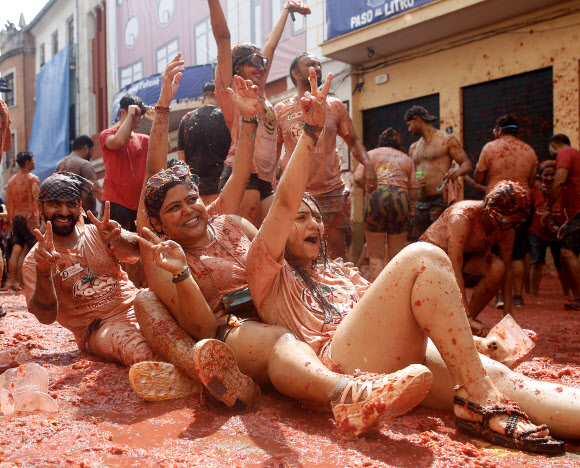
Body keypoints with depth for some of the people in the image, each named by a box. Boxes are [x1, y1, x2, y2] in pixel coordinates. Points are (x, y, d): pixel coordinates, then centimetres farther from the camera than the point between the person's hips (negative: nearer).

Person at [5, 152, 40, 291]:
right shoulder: (33, 179, -6)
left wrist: (11, 220, 18)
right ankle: (18, 281, -1)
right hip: (28, 218, -6)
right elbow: (36, 200, -15)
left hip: (15, 218, 6)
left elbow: (8, 203, 13)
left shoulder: (11, 180, 13)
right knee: (24, 253, -1)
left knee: (15, 251, 7)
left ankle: (11, 280, 6)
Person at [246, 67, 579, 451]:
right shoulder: (269, 275, 14)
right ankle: (480, 402, -24)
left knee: (496, 375, -20)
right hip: (342, 361, -6)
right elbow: (286, 202, -2)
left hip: (394, 361, 6)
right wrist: (311, 131, -8)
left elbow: (390, 314, 24)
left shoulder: (339, 272, 34)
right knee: (423, 256, -21)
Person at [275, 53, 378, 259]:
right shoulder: (280, 110, 7)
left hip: (332, 191, 1)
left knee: (337, 253, 0)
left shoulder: (335, 106, 10)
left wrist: (367, 164, -7)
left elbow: (353, 141, 12)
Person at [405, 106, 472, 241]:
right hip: (419, 203, 6)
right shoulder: (413, 148, 22)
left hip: (440, 201, -6)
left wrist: (457, 171, -24)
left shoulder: (447, 140, 3)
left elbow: (467, 164, 0)